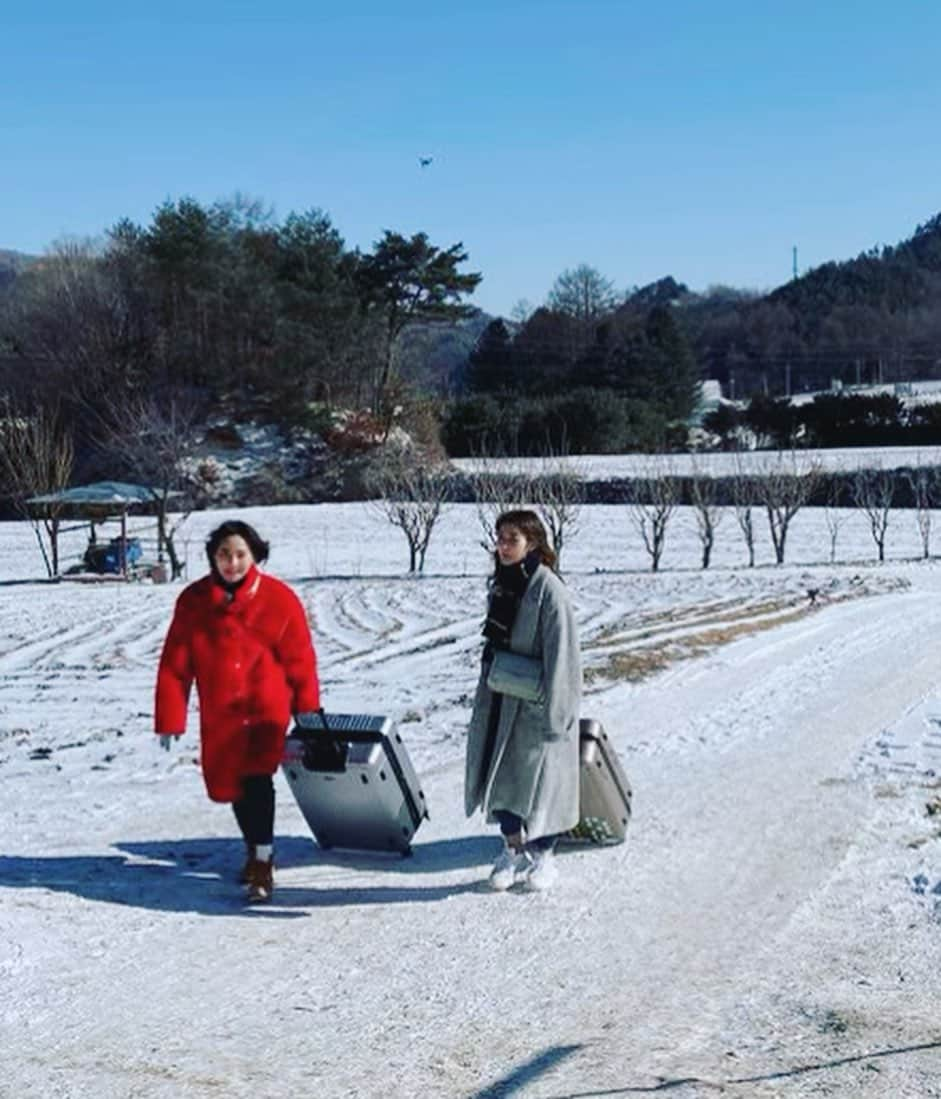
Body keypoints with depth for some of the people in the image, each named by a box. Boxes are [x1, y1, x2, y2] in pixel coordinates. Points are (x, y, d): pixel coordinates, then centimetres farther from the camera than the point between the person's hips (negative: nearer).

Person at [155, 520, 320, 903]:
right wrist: (169, 718, -4)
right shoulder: (193, 601, -4)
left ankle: (263, 862, -10)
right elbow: (174, 664, -1)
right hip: (219, 714, 3)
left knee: (257, 780, -19)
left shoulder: (278, 600, -9)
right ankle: (255, 850, 38)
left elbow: (301, 662, -1)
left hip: (267, 708, -3)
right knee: (229, 784, 15)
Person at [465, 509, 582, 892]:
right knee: (497, 771, 8)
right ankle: (513, 849, 24)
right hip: (500, 698, 7)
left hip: (535, 700, -7)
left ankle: (543, 855, 21)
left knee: (539, 775, 4)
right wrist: (486, 692, 17)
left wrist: (550, 709, -19)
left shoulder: (548, 590, -17)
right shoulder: (501, 584, 7)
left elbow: (559, 655, -18)